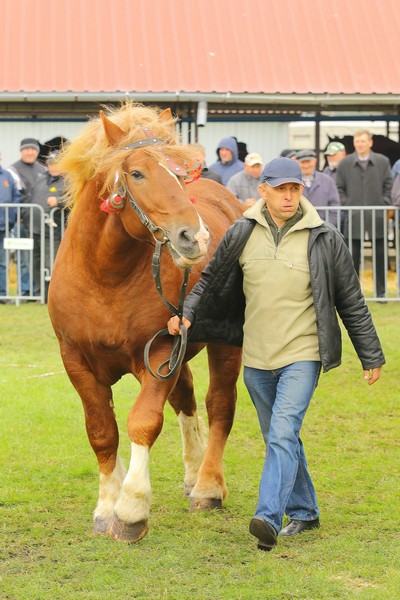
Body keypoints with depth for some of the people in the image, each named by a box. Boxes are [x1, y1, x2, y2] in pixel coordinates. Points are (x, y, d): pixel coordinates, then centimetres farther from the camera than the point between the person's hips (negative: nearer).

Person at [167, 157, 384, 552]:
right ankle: (304, 511, 31)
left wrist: (371, 357, 5)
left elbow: (351, 302, 1)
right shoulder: (242, 234, 1)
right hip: (256, 358, 4)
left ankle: (269, 518, -27)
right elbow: (212, 280, 15)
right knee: (280, 439, 15)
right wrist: (187, 314, -2)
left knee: (282, 434, -19)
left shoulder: (324, 240, -6)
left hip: (302, 356, -4)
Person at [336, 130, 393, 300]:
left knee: (380, 255, 4)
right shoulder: (345, 163, 5)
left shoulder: (383, 162, 4)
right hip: (353, 216, 0)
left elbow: (388, 186, 7)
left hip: (377, 216, 0)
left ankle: (381, 291, 13)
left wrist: (385, 205, -3)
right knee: (352, 256, 0)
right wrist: (346, 205, -4)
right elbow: (339, 188, 8)